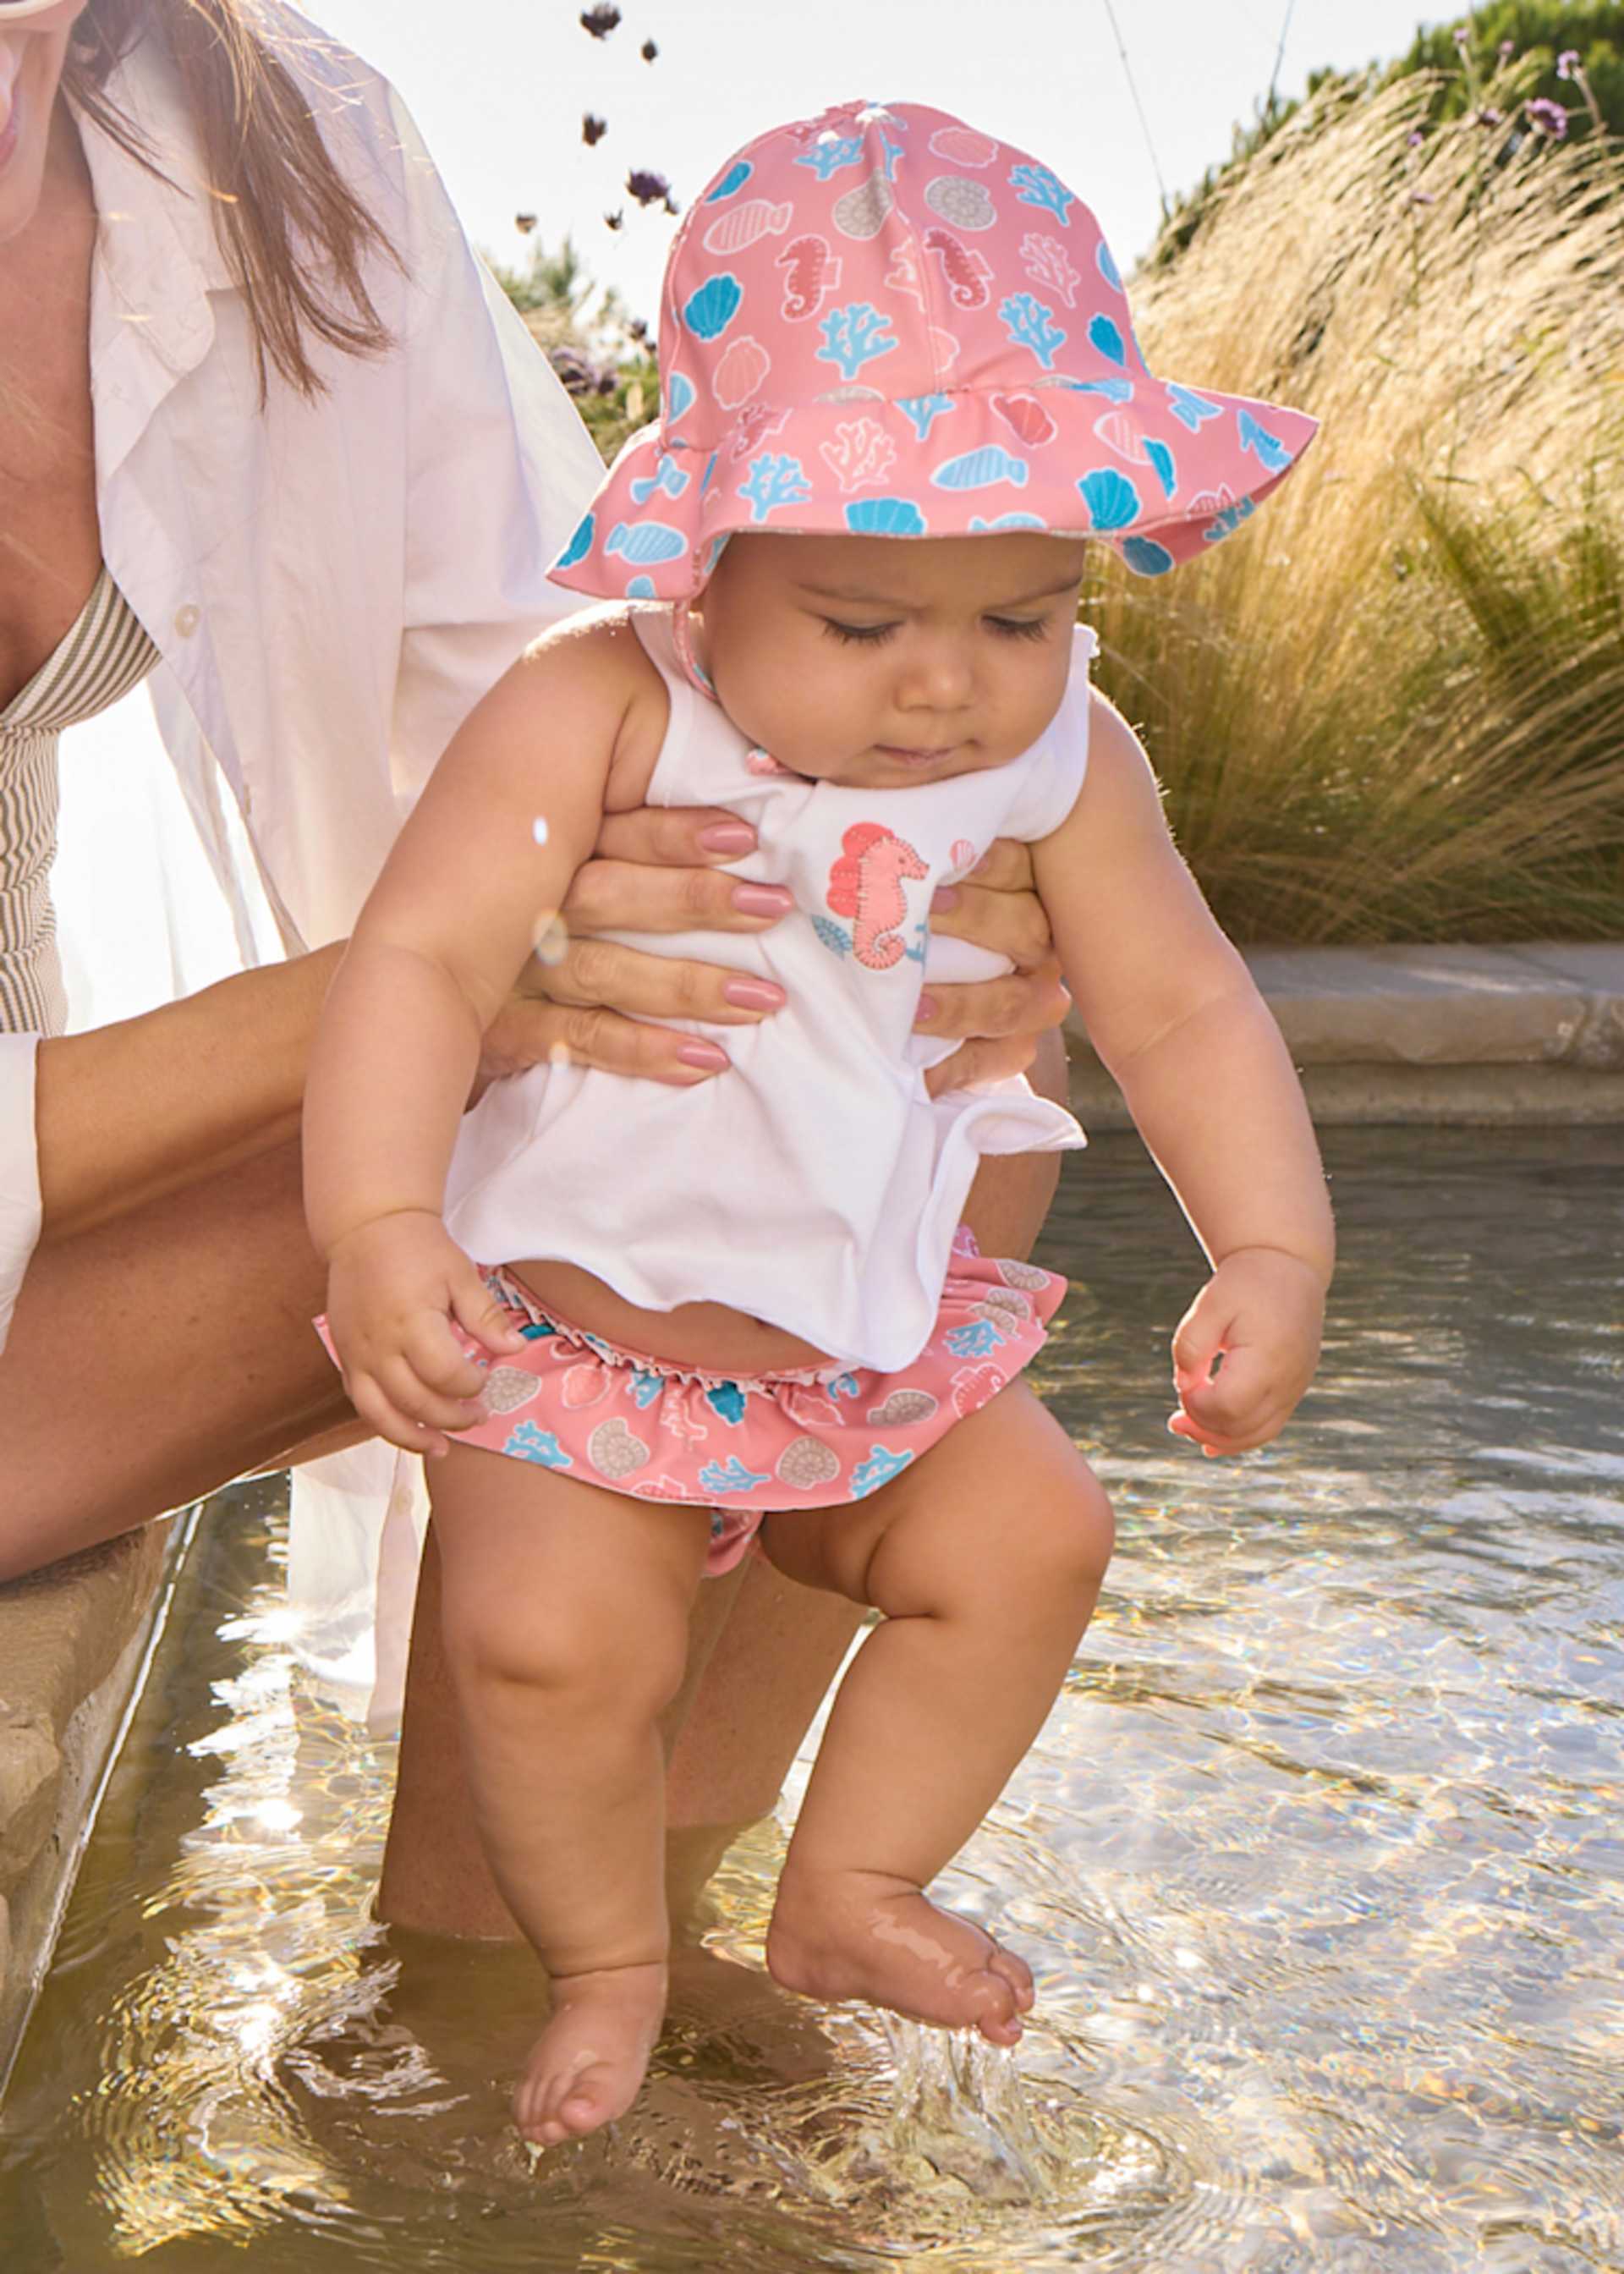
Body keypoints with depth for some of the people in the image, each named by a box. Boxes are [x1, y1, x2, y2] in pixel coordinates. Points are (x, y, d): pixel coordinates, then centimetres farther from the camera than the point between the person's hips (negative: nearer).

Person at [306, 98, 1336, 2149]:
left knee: (1033, 1533, -6)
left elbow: (1181, 1007, -1)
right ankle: (607, 1956, 9)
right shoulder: (593, 713, -21)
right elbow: (420, 959, -27)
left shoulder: (1058, 765, -8)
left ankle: (848, 1893, 16)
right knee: (553, 1633, -21)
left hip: (870, 1344, 5)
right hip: (571, 1341, -4)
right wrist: (378, 1226, -41)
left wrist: (1274, 1247, -14)